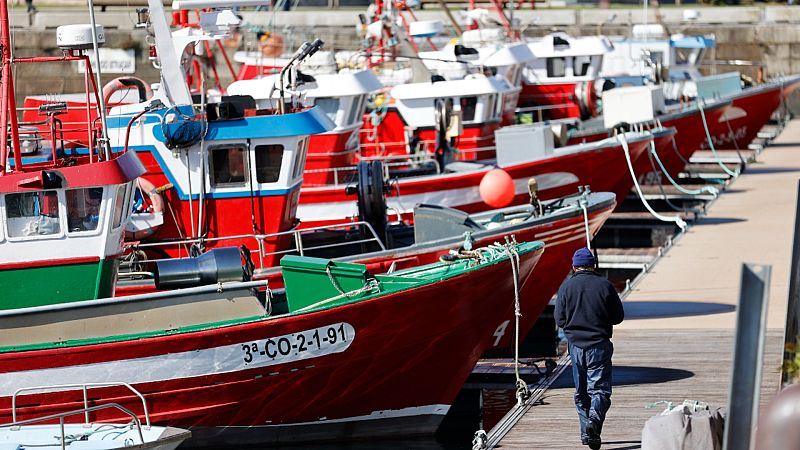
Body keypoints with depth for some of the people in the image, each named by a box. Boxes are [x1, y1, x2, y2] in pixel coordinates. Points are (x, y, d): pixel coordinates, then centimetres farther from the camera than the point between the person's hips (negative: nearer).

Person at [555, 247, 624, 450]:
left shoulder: (566, 287, -2)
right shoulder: (604, 285, -4)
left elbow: (559, 320, 0)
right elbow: (618, 316, 2)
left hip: (576, 345, 2)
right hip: (600, 345, -2)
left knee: (581, 391, 12)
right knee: (600, 387, -1)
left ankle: (587, 433, 12)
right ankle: (595, 415, -29)